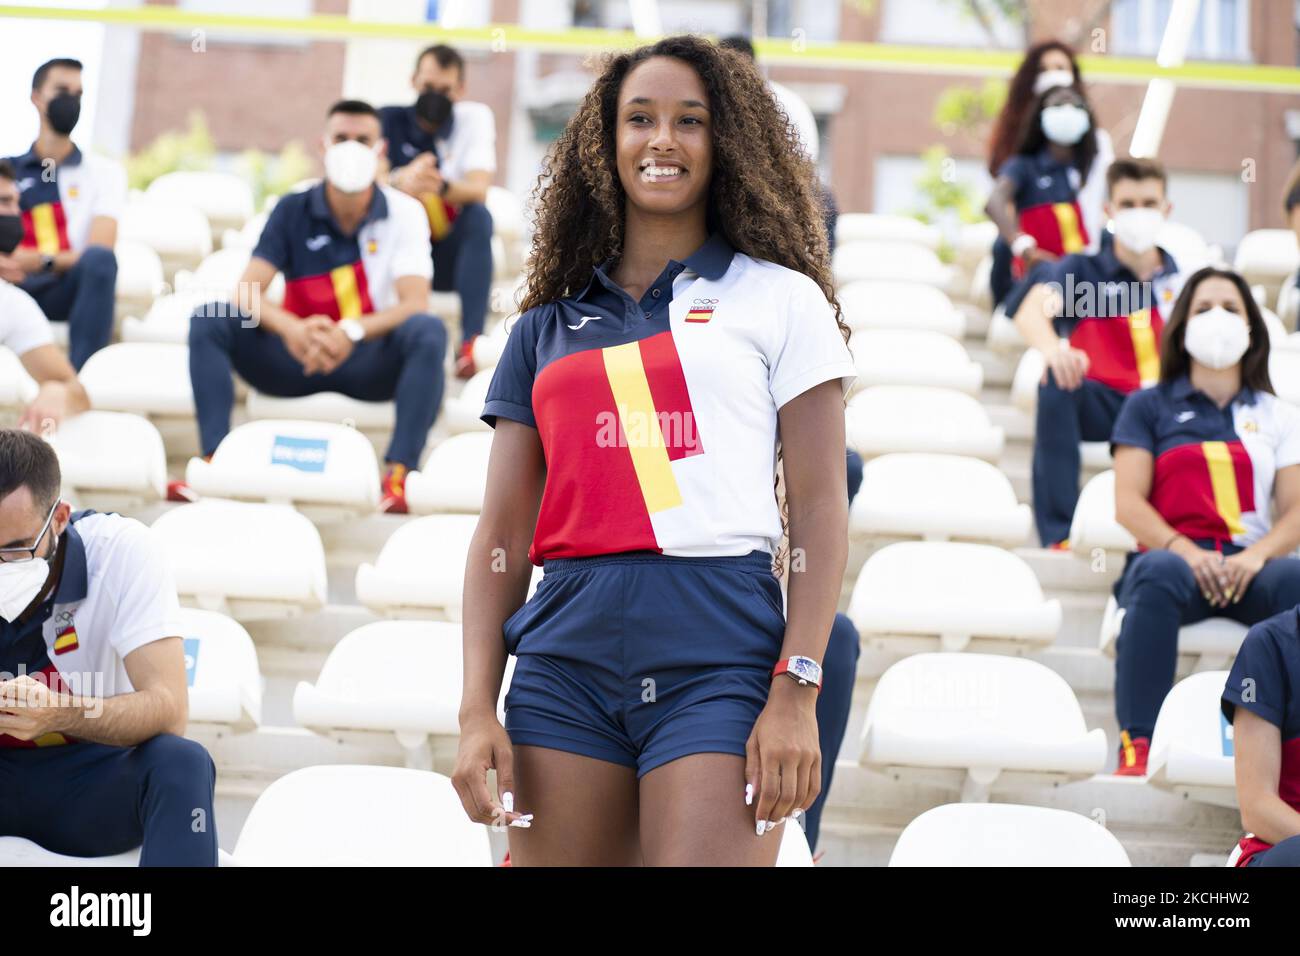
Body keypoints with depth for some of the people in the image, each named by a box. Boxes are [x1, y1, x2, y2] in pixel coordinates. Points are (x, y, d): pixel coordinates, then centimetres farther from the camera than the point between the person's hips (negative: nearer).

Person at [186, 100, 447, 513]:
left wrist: (352, 332, -35)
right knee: (208, 321, -19)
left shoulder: (404, 213, -3)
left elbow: (415, 303, -15)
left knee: (428, 331, -32)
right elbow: (246, 294, -10)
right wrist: (291, 329, -33)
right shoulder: (293, 211, 1)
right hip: (295, 357, 2)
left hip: (371, 363, -2)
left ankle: (399, 474, -38)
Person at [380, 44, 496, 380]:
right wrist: (401, 181, -39)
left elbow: (478, 190, -16)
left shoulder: (476, 117, 0)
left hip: (451, 258, 0)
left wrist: (442, 186, -40)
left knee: (479, 215, -30)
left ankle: (471, 343, -38)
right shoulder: (388, 120, 1)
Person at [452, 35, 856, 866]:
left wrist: (796, 694, -9)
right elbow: (502, 537, 13)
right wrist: (478, 711, 3)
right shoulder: (546, 329, 16)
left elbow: (820, 510, 1)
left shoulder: (780, 299, 8)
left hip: (718, 659, -3)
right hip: (566, 654, 3)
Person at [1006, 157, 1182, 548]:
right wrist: (1052, 350, -41)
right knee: (1059, 379, -35)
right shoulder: (1082, 269, 5)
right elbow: (1031, 310, -16)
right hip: (1102, 406, -1)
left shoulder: (1182, 279, 14)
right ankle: (1058, 536, -37)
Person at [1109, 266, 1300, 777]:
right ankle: (1136, 744, -42)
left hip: (1250, 565, 2)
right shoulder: (1149, 406, 15)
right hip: (1173, 556, -1)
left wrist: (1256, 555, -13)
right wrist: (1184, 550, -15)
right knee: (1159, 574, -39)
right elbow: (1128, 503, 4)